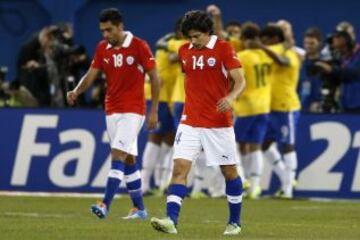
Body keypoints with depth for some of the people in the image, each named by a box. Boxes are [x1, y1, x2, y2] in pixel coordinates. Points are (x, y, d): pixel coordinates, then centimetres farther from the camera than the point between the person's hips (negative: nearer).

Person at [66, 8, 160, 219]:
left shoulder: (139, 46, -9)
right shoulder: (102, 48, 6)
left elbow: (155, 78, -6)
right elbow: (91, 75, 4)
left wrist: (154, 112, -7)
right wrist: (76, 91, -17)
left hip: (133, 110, -6)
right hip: (112, 110, 6)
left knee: (118, 155, -16)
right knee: (128, 159, 10)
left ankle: (105, 205, -23)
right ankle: (139, 209, 17)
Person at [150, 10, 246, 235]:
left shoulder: (224, 49, -8)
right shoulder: (184, 51, 7)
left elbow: (240, 80, -13)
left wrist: (230, 98, -32)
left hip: (219, 123, -3)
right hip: (190, 122, 3)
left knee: (229, 171, 7)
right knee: (180, 168, -12)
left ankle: (235, 222, 22)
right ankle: (171, 220, -21)